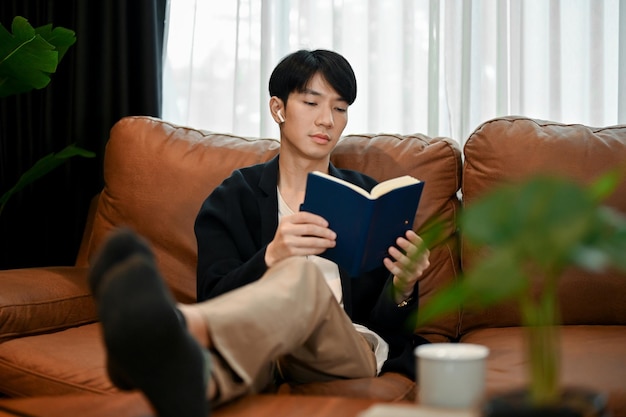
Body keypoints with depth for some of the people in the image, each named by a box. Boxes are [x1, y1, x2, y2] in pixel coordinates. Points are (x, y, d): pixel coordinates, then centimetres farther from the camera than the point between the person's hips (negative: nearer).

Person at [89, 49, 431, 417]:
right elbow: (217, 300, -2)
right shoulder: (231, 200, 14)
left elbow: (387, 325, 13)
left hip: (351, 348, 0)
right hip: (263, 345, 1)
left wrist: (403, 289, -11)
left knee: (301, 275, -36)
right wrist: (270, 258, -22)